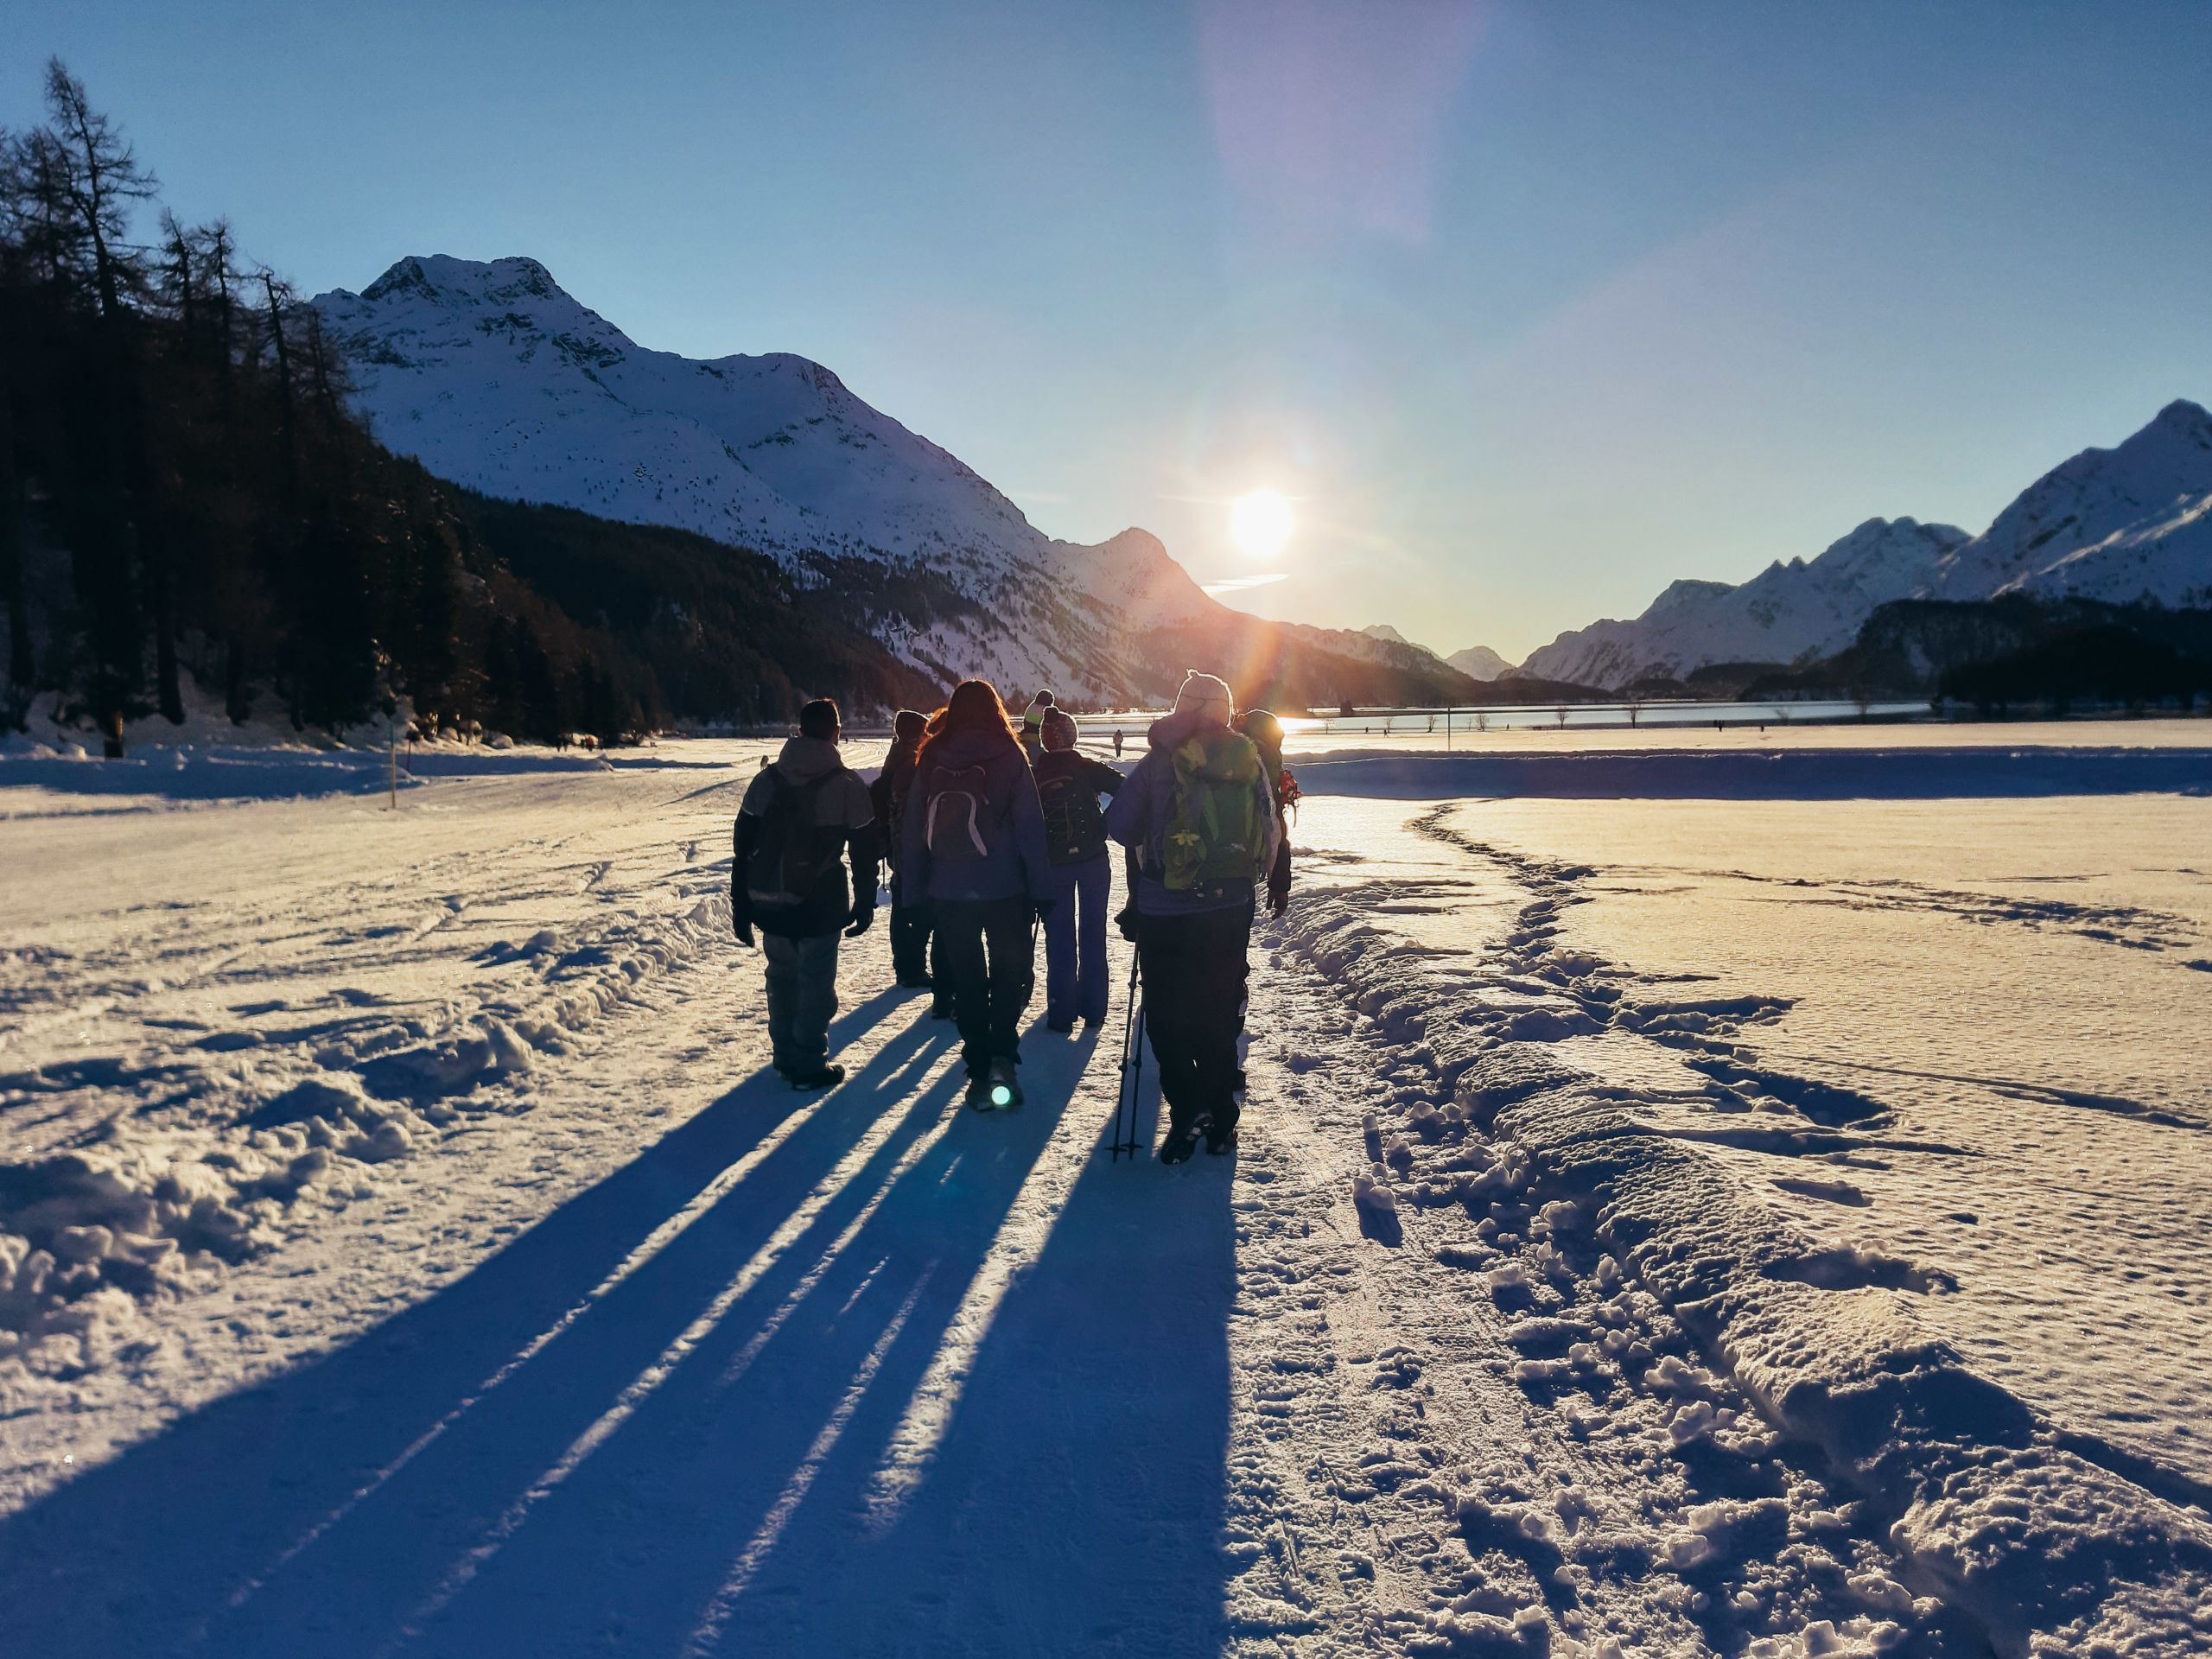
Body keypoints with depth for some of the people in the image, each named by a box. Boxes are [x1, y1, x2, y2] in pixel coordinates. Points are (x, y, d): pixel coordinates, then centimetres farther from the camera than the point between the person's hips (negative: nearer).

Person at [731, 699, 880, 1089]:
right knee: (815, 982, 6)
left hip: (768, 901, 4)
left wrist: (741, 906, 10)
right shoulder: (847, 785, -6)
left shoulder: (767, 779, 3)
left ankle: (785, 1053, 28)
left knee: (782, 976, 19)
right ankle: (808, 1064, 8)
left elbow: (744, 846, 4)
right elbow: (865, 851, -4)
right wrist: (865, 904, 5)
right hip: (819, 904, -4)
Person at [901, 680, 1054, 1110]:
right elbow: (1030, 828, -7)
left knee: (967, 982, 12)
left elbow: (912, 830, 4)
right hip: (1005, 892, -2)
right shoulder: (1008, 757, -6)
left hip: (948, 894, 2)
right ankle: (1002, 1055, -6)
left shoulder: (931, 760, 1)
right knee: (1011, 971, 13)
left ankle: (979, 1071, 14)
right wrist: (1042, 889, -1)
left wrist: (915, 889, 11)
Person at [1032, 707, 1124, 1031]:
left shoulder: (1033, 775, -1)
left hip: (1053, 863, 1)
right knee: (1092, 933, 10)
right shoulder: (1086, 768, -5)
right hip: (1092, 859, -1)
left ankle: (1061, 1013, 7)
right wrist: (1104, 828, -5)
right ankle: (1093, 1008, 15)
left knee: (1059, 939, 7)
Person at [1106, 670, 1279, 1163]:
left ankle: (1187, 1109, -1)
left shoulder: (1161, 761, -10)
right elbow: (1270, 833, 6)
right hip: (1230, 907, 3)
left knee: (1167, 1014, 8)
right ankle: (1221, 1120, 19)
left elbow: (1118, 824, -5)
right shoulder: (1250, 761, -1)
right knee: (1219, 1013, 14)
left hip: (1164, 911, -3)